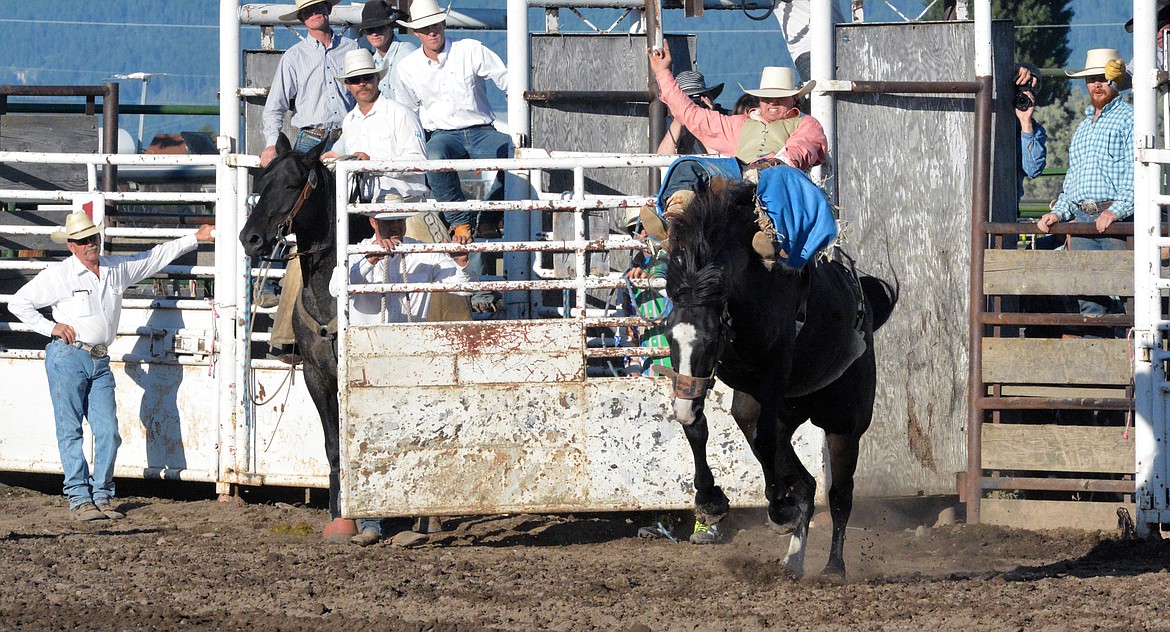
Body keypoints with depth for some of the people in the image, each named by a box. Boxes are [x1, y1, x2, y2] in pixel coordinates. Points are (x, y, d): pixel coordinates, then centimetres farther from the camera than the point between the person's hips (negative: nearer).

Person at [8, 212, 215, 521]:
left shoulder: (118, 269, 11)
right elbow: (18, 302, 2)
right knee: (70, 431, -4)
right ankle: (79, 498, -2)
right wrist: (50, 327, -4)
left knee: (108, 431, -1)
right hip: (67, 357, -4)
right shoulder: (58, 275, -1)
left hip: (100, 361, 4)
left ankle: (102, 496, 8)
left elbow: (158, 256, 22)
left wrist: (196, 238, 23)